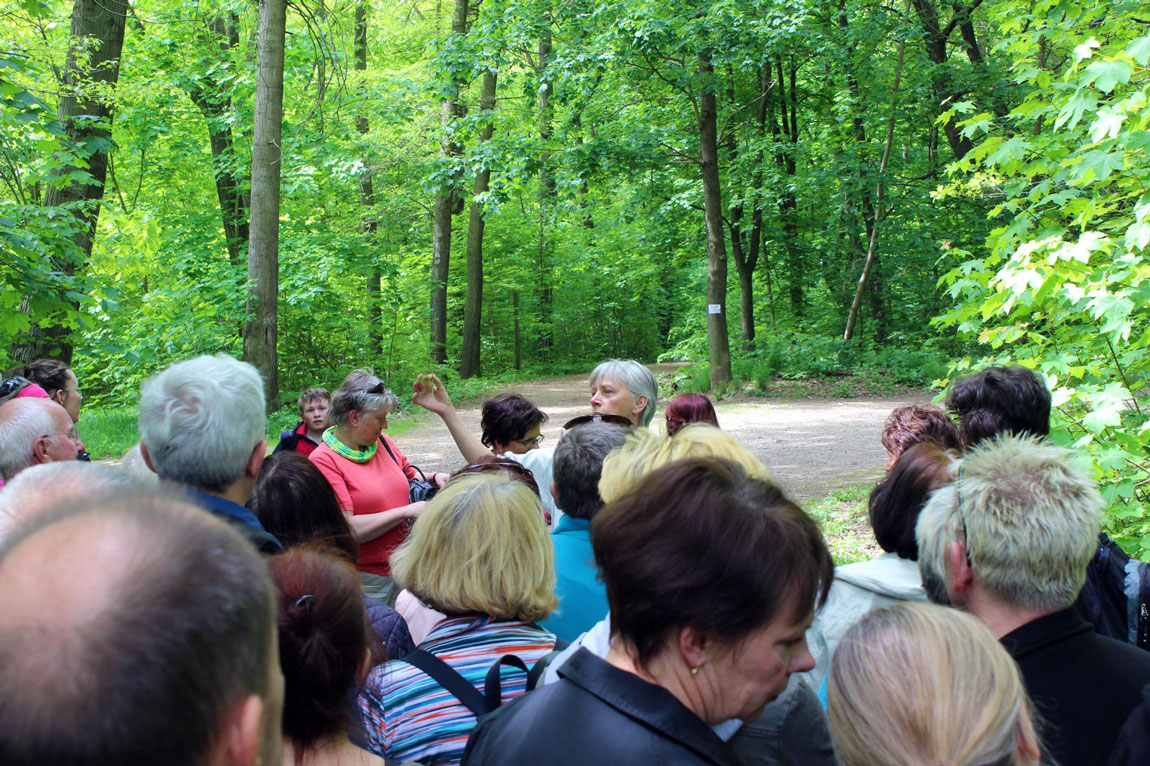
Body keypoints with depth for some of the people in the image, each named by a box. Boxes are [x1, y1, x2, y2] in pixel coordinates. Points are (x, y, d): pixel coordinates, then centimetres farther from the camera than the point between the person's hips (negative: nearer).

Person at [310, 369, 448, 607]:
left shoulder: (382, 442, 6)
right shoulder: (324, 460, -13)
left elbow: (409, 478, 25)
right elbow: (347, 529, -21)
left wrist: (434, 479, 3)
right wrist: (406, 511, -17)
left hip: (401, 567, 6)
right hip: (363, 577, -6)